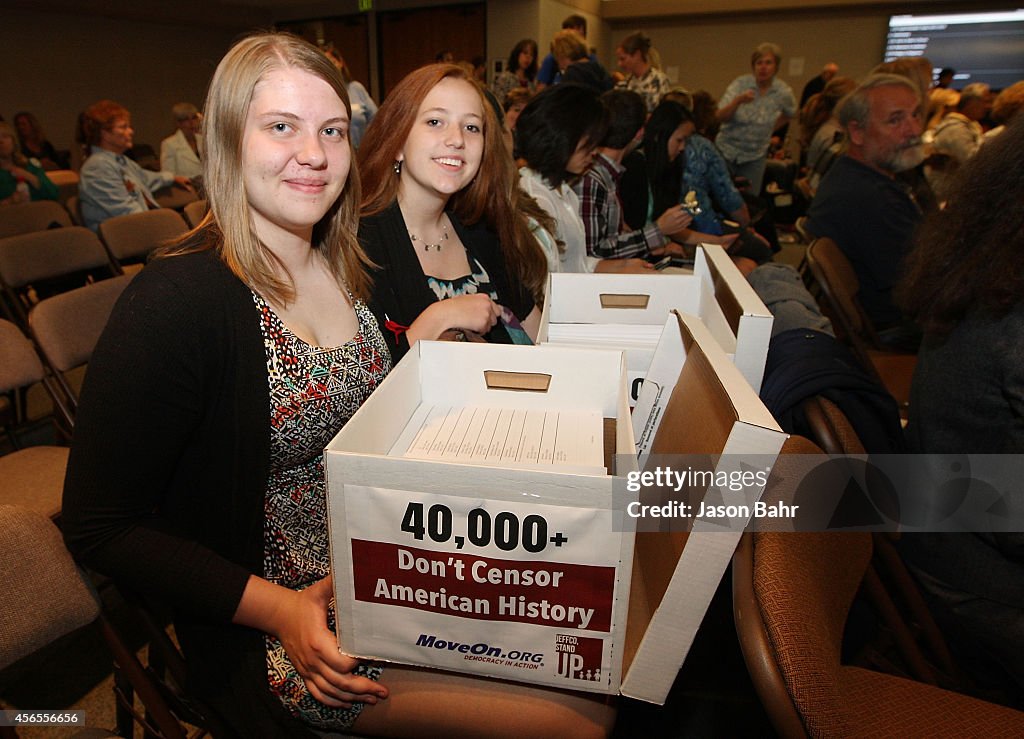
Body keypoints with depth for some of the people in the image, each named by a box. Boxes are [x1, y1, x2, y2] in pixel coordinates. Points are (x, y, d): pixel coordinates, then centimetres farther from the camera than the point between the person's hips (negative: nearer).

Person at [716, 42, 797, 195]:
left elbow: (790, 113, 17)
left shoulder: (783, 92, -5)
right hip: (727, 150, -1)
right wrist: (738, 100, -34)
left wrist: (769, 130, 10)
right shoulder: (740, 83, -10)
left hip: (755, 157, 2)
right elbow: (721, 117, -19)